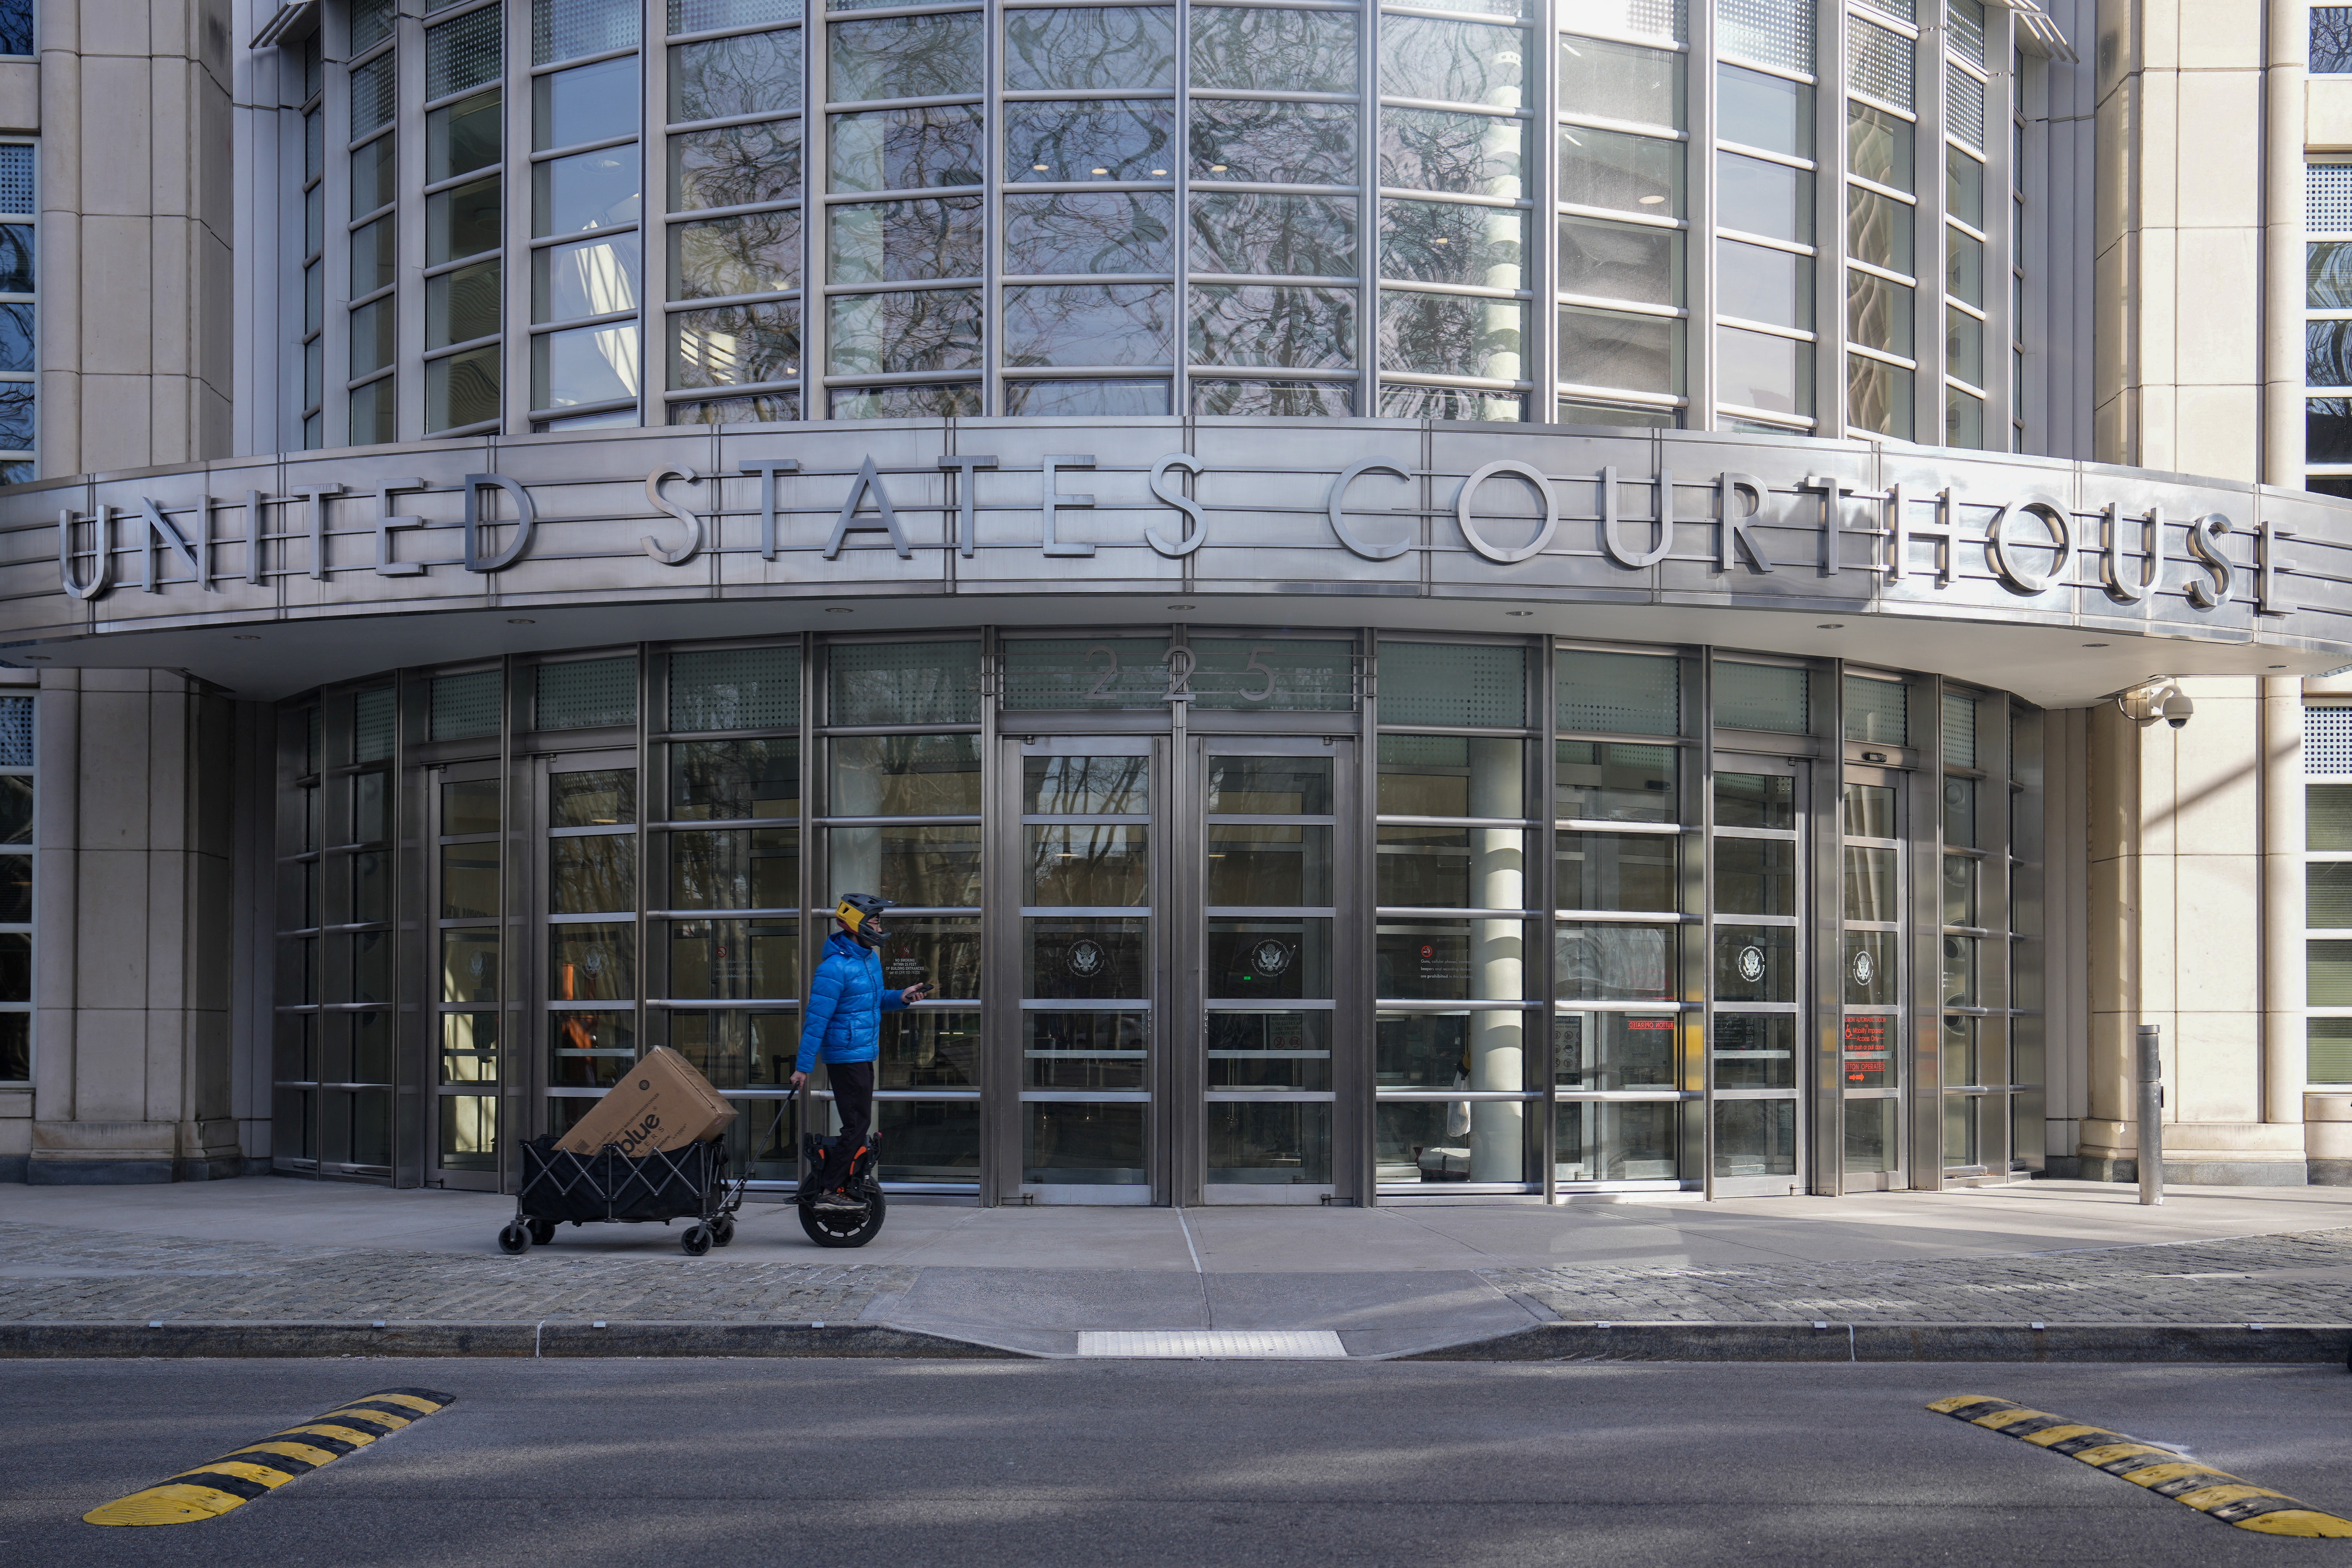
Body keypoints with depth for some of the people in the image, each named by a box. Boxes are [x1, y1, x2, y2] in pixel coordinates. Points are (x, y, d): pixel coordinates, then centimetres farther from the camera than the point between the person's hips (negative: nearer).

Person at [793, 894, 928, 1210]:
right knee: (857, 1125, -11)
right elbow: (816, 1019, -18)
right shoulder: (835, 968, -18)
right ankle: (828, 1193, -8)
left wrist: (901, 998, 7)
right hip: (846, 1056, -10)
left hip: (864, 1054, 10)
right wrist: (803, 1066, -18)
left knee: (859, 1124, 13)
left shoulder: (870, 959, 12)